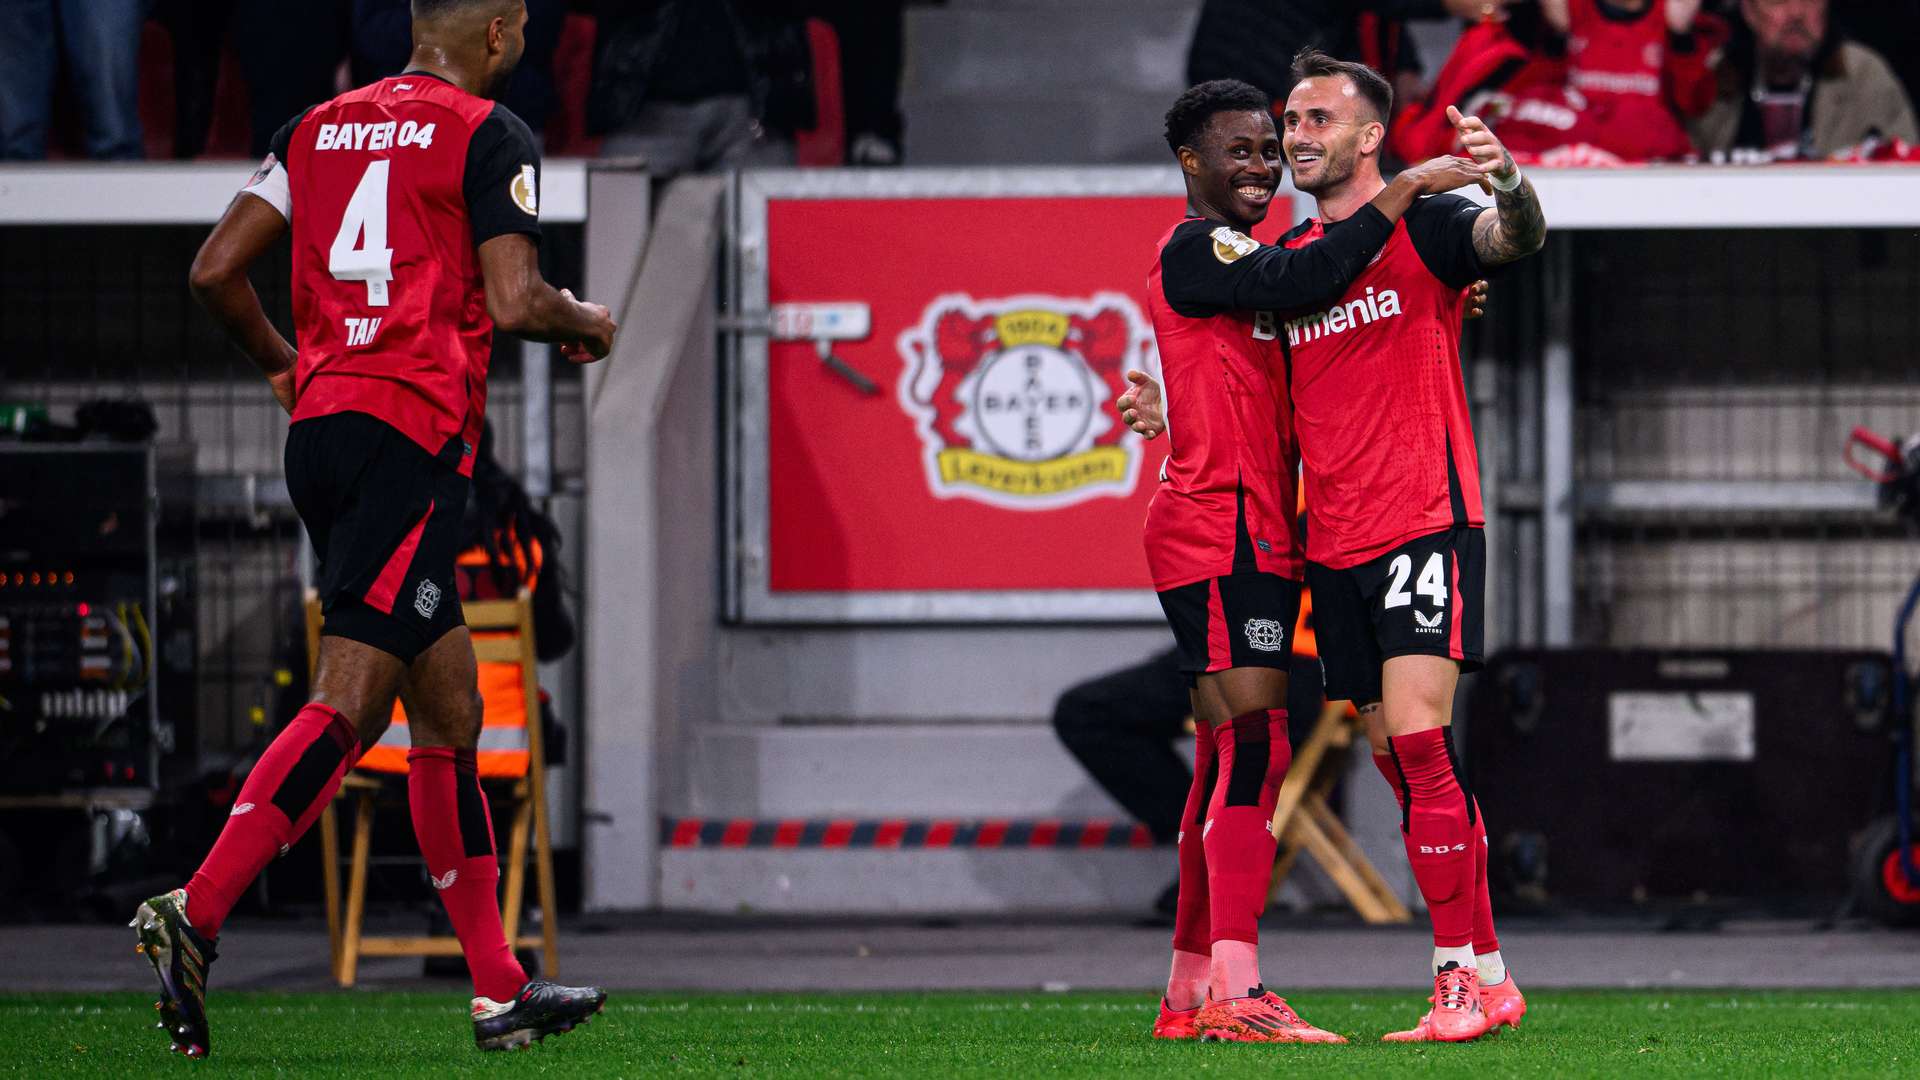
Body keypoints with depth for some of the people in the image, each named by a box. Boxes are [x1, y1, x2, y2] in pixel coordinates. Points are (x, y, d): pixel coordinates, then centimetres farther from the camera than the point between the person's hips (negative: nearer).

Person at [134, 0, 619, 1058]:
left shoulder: (319, 126, 16)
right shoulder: (488, 134, -2)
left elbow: (214, 271, 13)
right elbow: (514, 302, -12)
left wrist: (282, 364, 29)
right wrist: (585, 324, 10)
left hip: (317, 428, 8)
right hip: (413, 433, -8)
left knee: (449, 705, 12)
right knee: (346, 706, -13)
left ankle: (500, 988, 14)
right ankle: (194, 914, -26)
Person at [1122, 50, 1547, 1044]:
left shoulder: (1422, 227, -2)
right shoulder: (1284, 257, 17)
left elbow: (1517, 239, -22)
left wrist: (1509, 185, -44)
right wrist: (1175, 418, 11)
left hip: (1425, 520, -7)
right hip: (1333, 544, 7)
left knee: (1416, 732, -18)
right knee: (1396, 760, 6)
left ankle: (1465, 976, -15)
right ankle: (1481, 971, 10)